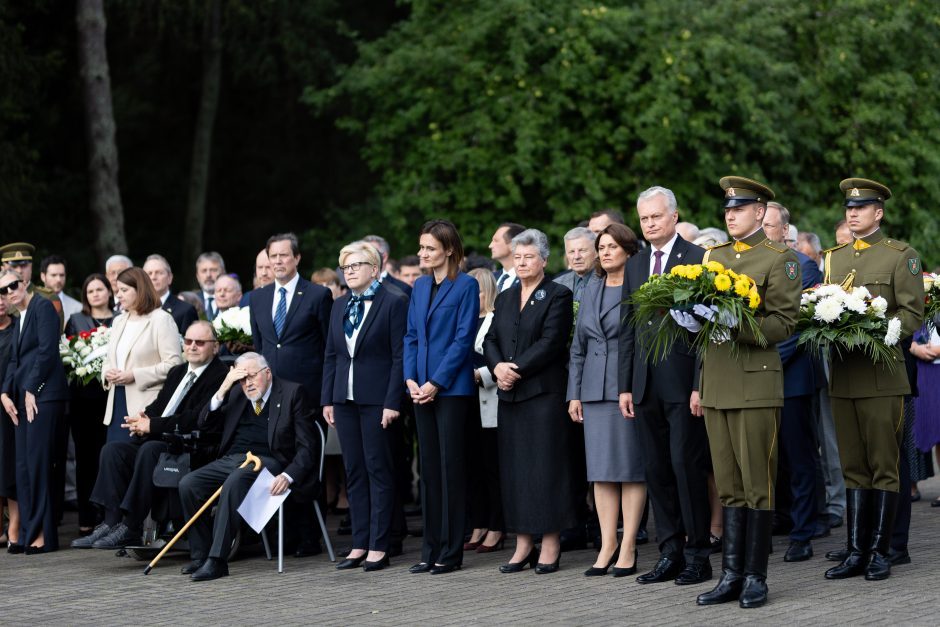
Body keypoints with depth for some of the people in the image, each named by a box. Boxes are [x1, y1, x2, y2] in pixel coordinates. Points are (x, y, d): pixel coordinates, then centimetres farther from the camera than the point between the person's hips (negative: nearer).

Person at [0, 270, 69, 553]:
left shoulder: (42, 307, -5)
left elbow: (47, 350, -13)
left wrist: (31, 390, -13)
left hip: (43, 395, -9)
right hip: (23, 399, 9)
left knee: (38, 463, -10)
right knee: (24, 466, 6)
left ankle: (43, 534, -6)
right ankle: (29, 533, 9)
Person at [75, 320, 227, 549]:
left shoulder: (220, 375, -7)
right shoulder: (177, 372, 23)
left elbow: (197, 419, -18)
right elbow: (158, 406, 22)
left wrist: (152, 425, -17)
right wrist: (143, 418, -3)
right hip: (157, 439, 9)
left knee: (149, 450, -34)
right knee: (112, 449, -11)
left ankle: (131, 528, -30)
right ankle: (111, 522, -17)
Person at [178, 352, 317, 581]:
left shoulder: (292, 393, 1)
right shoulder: (236, 395, 17)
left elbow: (307, 447, -4)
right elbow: (205, 423, 12)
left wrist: (288, 476, -21)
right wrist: (224, 388, -1)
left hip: (266, 460, -6)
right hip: (231, 459, 6)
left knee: (235, 481, -36)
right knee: (188, 484, -17)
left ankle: (216, 560, -37)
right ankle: (201, 555, -7)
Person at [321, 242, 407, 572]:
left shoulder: (393, 303, -6)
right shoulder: (339, 306, 14)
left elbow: (399, 356, -10)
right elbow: (331, 355, 16)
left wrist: (393, 402, -15)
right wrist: (328, 399, 9)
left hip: (377, 399, -6)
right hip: (346, 400, 6)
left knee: (379, 470, -2)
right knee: (354, 472, 8)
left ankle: (378, 547, 2)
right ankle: (359, 545, 13)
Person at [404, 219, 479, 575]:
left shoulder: (466, 286, -6)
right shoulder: (420, 287, 14)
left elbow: (463, 338, -11)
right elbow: (411, 336, 14)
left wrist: (435, 382, -15)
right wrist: (410, 379, -1)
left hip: (452, 388, -6)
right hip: (422, 389, 6)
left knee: (451, 466, -3)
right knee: (429, 468, 8)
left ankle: (451, 551, 3)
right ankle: (431, 550, 13)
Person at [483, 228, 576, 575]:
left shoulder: (558, 296, -2)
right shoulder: (505, 298, 17)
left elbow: (551, 342, -12)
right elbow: (490, 340, 11)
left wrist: (517, 368, -16)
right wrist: (497, 366, -9)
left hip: (544, 392, -6)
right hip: (510, 395, 6)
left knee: (545, 465, -4)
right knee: (513, 468, 5)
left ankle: (550, 544, 0)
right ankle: (523, 544, 9)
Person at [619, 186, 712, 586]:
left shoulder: (697, 259, -5)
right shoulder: (635, 265, 15)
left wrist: (700, 385, -14)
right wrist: (625, 385, 10)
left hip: (683, 381, -6)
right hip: (646, 383, 6)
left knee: (686, 465, -5)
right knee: (657, 470, 8)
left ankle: (697, 555, 3)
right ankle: (670, 553, 15)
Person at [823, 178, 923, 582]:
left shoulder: (901, 256, 0)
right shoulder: (833, 258, 16)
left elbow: (912, 315, -6)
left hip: (882, 377, -5)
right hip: (842, 377, 5)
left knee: (883, 468, 0)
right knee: (853, 469, 8)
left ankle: (879, 552, 5)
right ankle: (855, 552, 11)